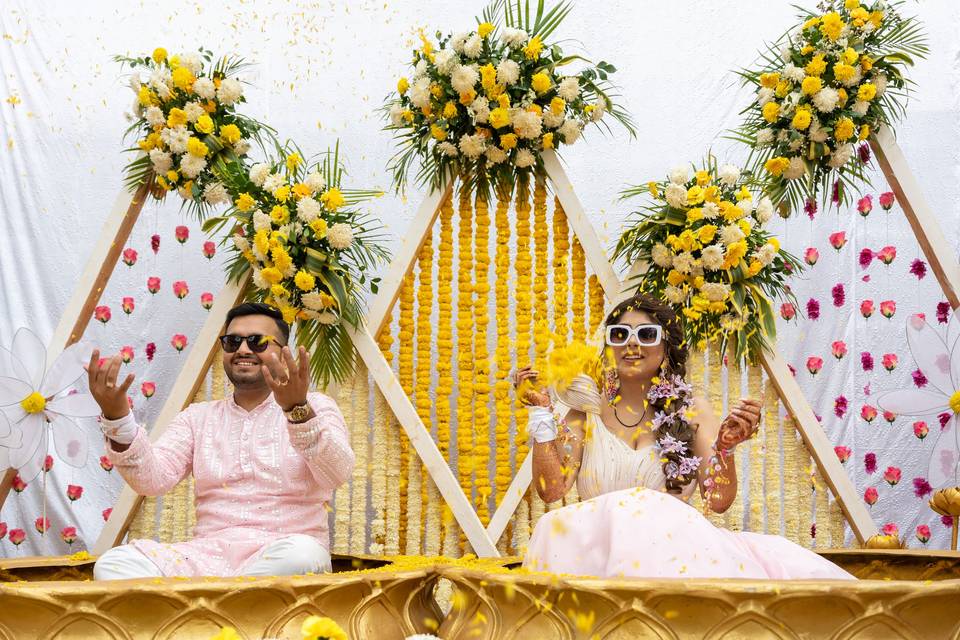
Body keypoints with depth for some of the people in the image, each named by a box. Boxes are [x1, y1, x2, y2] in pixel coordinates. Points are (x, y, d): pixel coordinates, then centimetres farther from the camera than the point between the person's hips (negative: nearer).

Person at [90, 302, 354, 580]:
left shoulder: (316, 407, 8)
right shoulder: (198, 417, 18)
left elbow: (336, 474, -12)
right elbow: (152, 479, 1)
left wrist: (298, 410, -30)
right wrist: (117, 419, -17)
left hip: (282, 552, -2)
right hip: (211, 553, 2)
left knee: (301, 554, -39)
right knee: (114, 563, -24)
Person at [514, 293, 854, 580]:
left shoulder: (692, 411, 10)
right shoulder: (587, 411, 11)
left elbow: (718, 501, 2)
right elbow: (551, 489, 1)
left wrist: (725, 448, -15)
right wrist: (542, 413, -2)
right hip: (596, 542, 0)